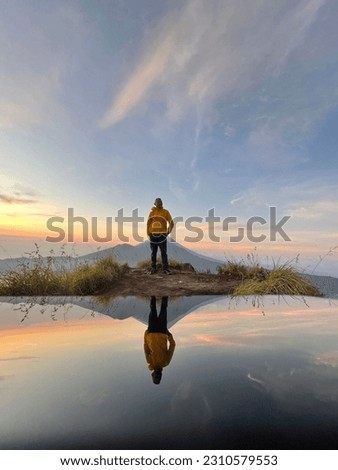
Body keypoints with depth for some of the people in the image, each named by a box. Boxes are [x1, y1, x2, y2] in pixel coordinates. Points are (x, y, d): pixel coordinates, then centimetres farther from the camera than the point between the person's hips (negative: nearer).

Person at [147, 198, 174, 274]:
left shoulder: (166, 212, 2)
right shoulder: (152, 212, 8)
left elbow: (171, 223, 3)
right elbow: (148, 223, 13)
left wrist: (168, 232, -1)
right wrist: (148, 233, 6)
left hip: (162, 235, -2)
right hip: (153, 235, 2)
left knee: (164, 253, -5)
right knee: (153, 253, 7)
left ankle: (165, 269, -1)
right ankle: (153, 268, 15)